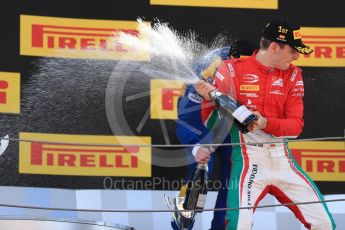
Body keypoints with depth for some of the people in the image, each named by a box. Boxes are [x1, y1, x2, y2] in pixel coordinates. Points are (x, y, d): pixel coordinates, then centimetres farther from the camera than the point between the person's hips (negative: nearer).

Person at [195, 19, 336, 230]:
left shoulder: (292, 75, 6)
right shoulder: (233, 70, -4)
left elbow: (296, 125, -1)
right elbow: (210, 122, 0)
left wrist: (266, 123, -20)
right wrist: (209, 99, -22)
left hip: (283, 161, 4)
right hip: (248, 160, -4)